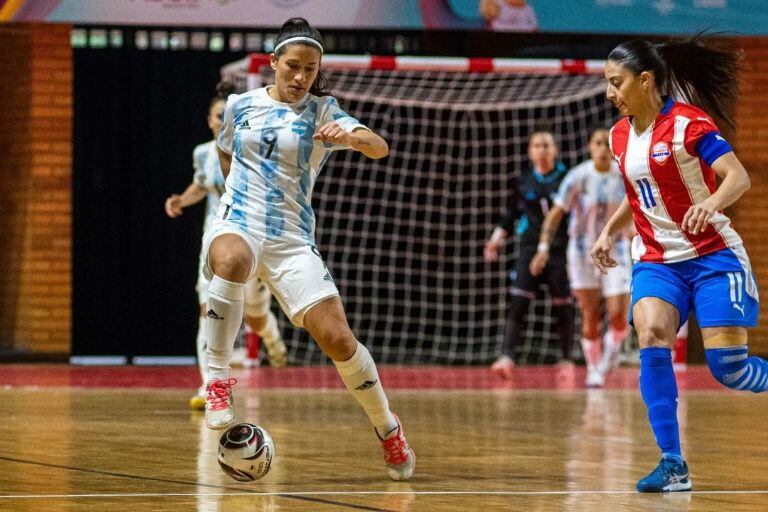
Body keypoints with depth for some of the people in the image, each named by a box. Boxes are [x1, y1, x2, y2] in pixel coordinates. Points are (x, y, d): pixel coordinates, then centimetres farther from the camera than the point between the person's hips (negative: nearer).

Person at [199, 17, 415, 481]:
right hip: (237, 224, 0)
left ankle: (388, 429, 11)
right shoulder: (240, 105, 9)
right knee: (232, 260, -40)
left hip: (293, 238, 0)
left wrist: (350, 137, -34)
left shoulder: (322, 110, 2)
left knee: (338, 340, -12)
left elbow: (380, 147, -15)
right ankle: (218, 378, -29)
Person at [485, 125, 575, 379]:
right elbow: (511, 215, 16)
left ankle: (567, 360, 17)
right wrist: (497, 239, 7)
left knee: (563, 308, 3)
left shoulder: (566, 178, 0)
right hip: (530, 248, 2)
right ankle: (507, 356, -20)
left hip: (560, 250, -2)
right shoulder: (524, 182, 8)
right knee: (517, 302, -13)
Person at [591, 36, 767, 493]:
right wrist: (608, 233, 15)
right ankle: (673, 464, -21)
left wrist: (711, 202, -42)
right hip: (656, 261, 5)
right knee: (652, 337, -22)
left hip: (712, 256, -5)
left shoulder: (687, 122, -12)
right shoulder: (621, 135, 9)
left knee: (728, 365, -13)